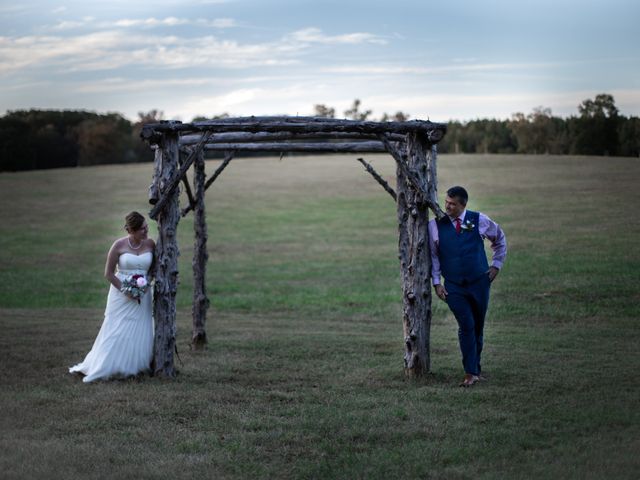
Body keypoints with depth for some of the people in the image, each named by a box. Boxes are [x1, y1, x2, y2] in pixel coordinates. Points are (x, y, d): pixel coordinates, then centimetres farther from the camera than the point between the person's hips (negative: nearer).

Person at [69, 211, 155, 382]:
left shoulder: (150, 244, 0)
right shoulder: (119, 245, -9)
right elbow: (108, 273, -5)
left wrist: (146, 285, -6)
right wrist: (125, 290, -14)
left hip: (142, 296, 3)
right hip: (121, 295, -3)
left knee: (139, 334, 3)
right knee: (116, 333, -2)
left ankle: (132, 367, 16)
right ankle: (101, 368, 9)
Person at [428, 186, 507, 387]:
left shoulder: (479, 220, -2)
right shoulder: (436, 225, -3)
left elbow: (499, 238, 16)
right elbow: (433, 256, 6)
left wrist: (496, 264, 12)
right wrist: (436, 282, 0)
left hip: (479, 282, 1)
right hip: (453, 286, -1)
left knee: (478, 327, 9)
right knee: (466, 325, -14)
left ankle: (475, 368, 26)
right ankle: (471, 372, -8)